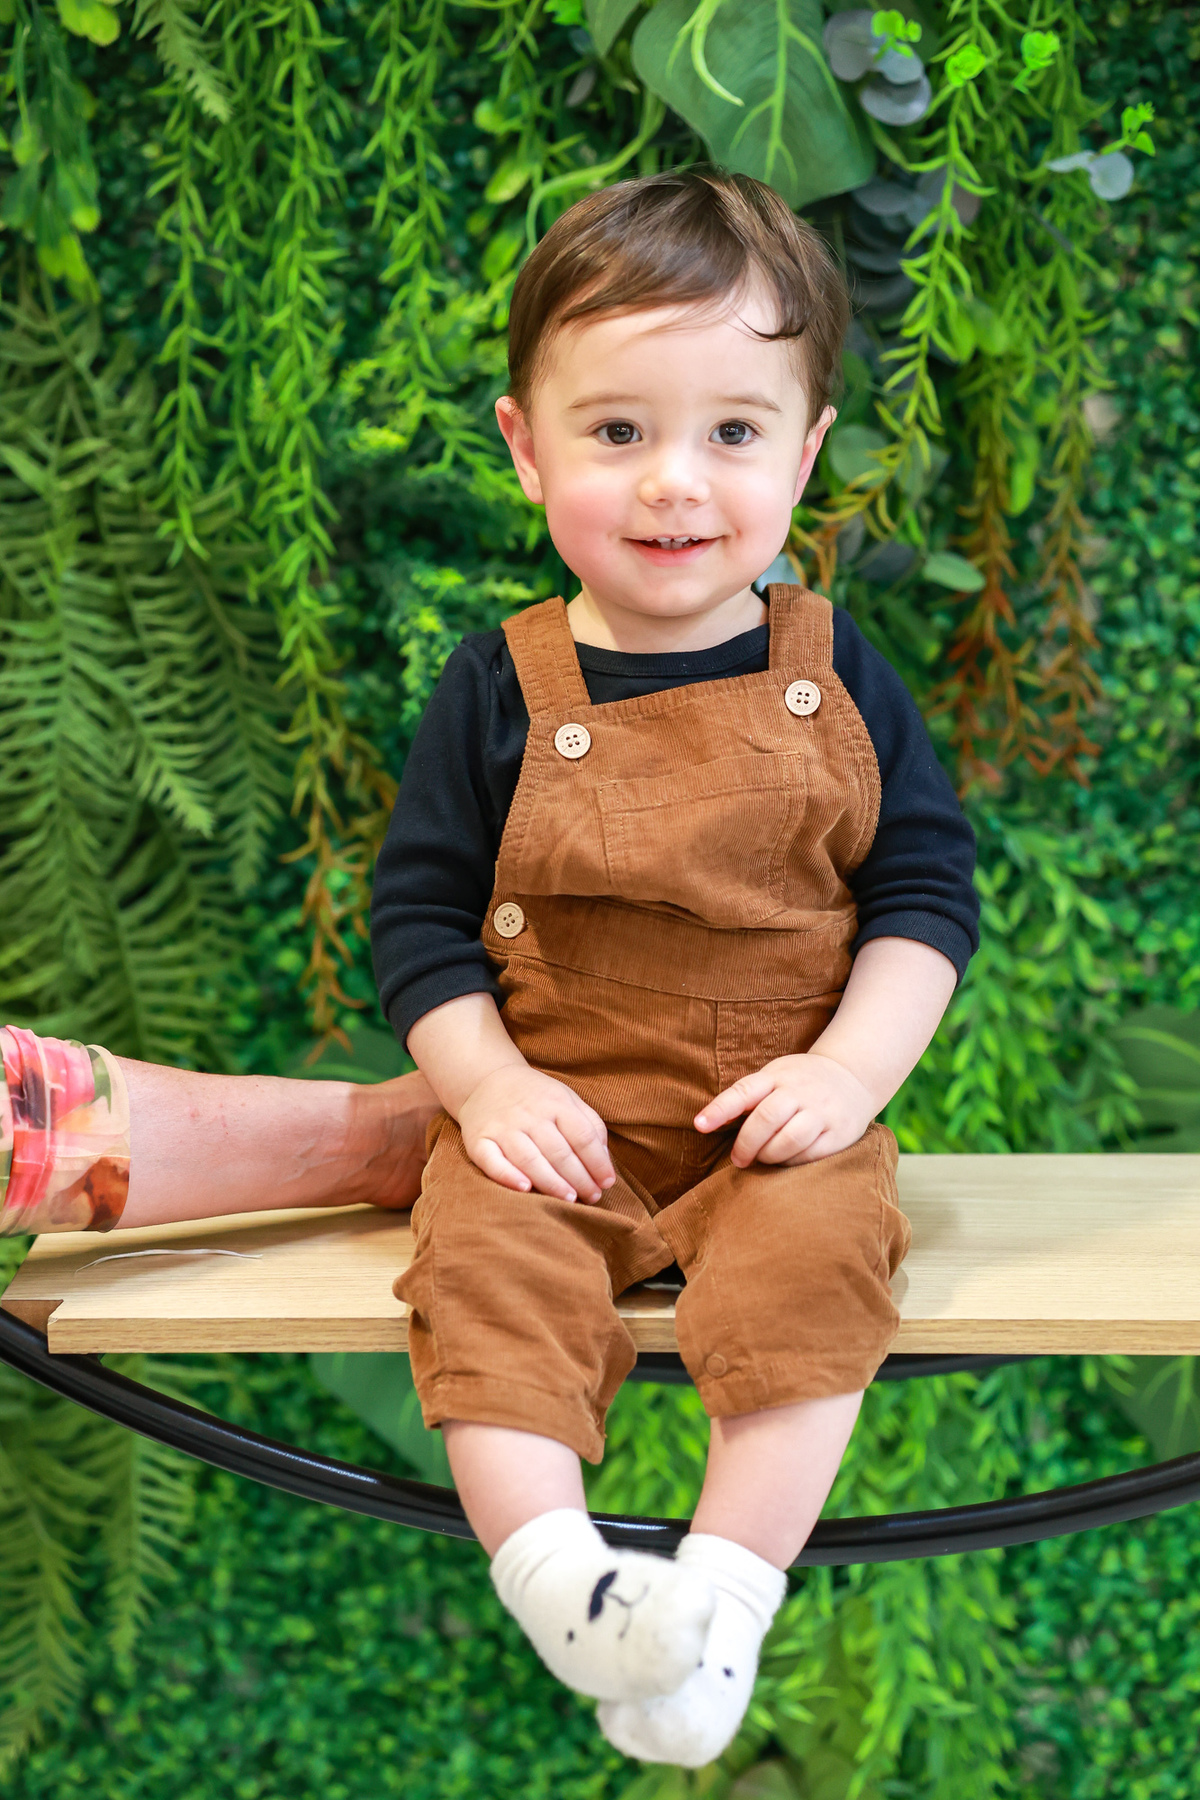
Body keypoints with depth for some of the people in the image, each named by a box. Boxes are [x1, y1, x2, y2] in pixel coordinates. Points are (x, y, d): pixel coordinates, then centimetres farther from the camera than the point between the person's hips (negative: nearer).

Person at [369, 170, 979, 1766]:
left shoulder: (834, 676, 0)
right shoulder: (501, 689, -2)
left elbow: (925, 889, 3)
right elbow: (420, 910, 2)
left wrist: (850, 1068, -12)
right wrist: (489, 1081, -12)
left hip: (783, 1104, 0)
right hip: (556, 1106, 1)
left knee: (812, 1260, -27)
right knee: (483, 1264, -26)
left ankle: (728, 1592, -23)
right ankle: (553, 1574, -27)